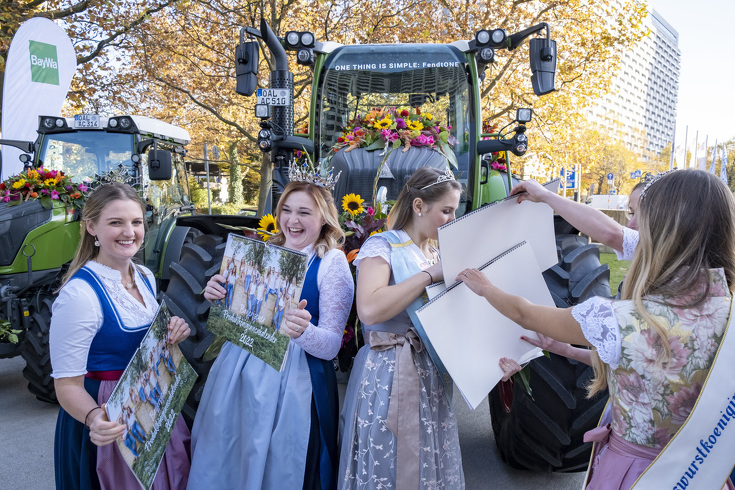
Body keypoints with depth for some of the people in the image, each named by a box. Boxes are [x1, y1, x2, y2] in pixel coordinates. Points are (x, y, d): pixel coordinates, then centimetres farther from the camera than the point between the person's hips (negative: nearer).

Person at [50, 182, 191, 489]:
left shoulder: (145, 277, 0)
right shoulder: (79, 293, -23)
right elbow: (68, 384, -21)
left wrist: (173, 334, -6)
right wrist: (94, 418, -40)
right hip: (110, 423, -7)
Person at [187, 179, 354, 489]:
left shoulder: (332, 262, -8)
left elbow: (331, 345, -11)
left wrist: (303, 331, -31)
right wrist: (217, 297, -5)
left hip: (293, 377, -5)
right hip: (239, 370, 5)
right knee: (226, 463, 17)